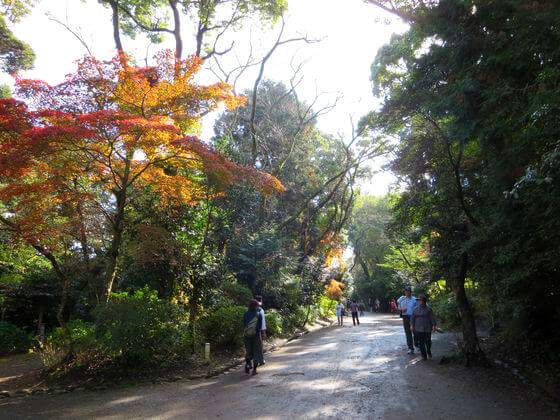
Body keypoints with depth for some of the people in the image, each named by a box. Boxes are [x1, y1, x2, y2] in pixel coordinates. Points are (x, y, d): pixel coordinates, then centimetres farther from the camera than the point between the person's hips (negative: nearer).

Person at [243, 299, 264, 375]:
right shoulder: (259, 314, -10)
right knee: (256, 352, 11)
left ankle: (247, 364, -4)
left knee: (248, 351, 19)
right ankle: (254, 370, 9)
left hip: (247, 336, 2)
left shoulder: (246, 314, -5)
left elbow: (244, 325, -1)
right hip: (256, 335, -2)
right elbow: (260, 326, -7)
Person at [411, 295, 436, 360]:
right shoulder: (415, 308, 4)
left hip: (427, 328, -1)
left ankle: (429, 352, 31)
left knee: (428, 342, 2)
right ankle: (424, 355, 11)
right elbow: (412, 317, 6)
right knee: (421, 342, 1)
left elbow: (432, 318, -1)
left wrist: (433, 326, -9)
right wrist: (412, 325, -2)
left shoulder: (428, 309, 0)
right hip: (419, 329, 1)